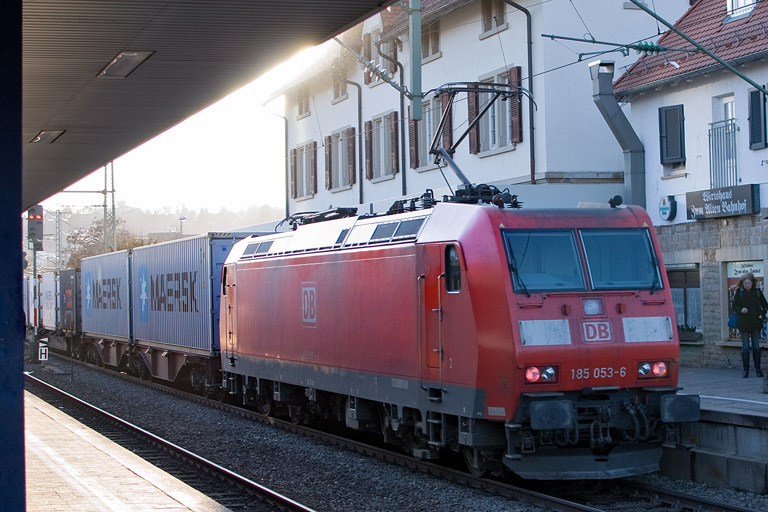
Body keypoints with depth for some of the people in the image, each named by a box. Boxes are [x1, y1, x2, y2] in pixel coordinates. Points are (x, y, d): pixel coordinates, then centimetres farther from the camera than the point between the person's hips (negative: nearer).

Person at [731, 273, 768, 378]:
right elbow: (734, 306, 3)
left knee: (756, 347, 6)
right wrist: (741, 310, -16)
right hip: (743, 323, -1)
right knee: (745, 347, 0)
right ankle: (746, 370, 6)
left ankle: (758, 369, 14)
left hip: (756, 323, 1)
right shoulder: (739, 292, 0)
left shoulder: (757, 292, 3)